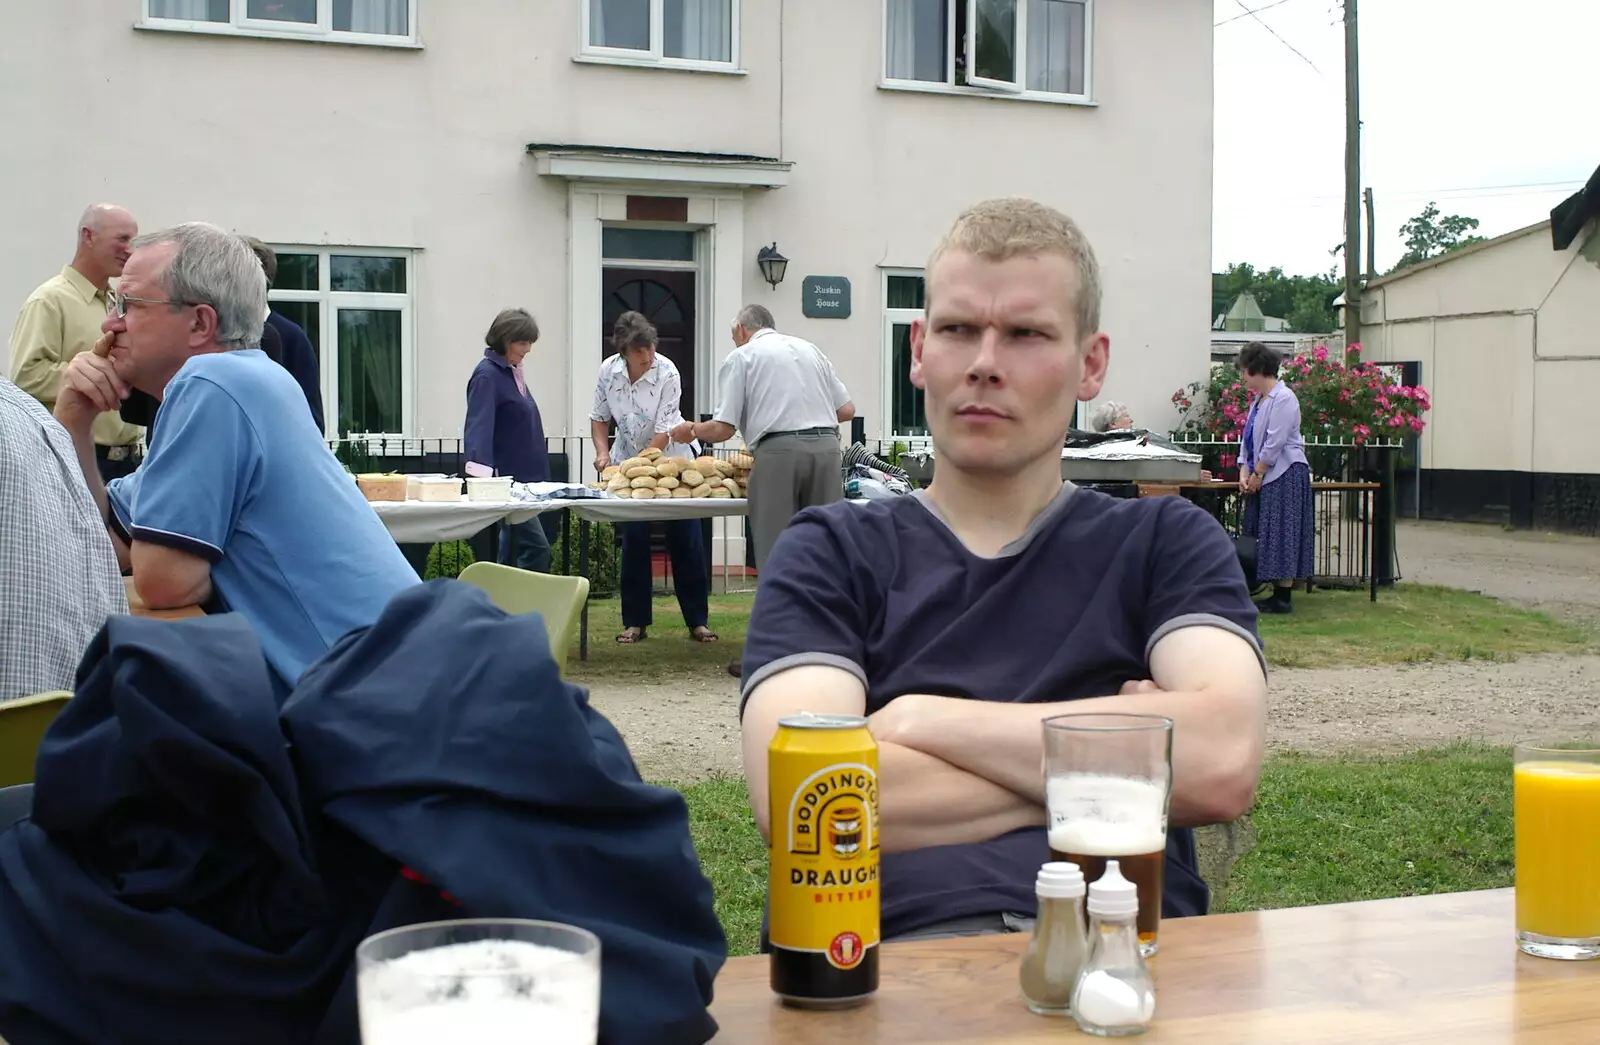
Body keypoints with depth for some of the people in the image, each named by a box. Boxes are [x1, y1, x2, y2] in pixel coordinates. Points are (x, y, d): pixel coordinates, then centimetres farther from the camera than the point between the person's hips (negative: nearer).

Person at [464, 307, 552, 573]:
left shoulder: (512, 372, 13)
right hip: (505, 478, -9)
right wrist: (482, 474, -37)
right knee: (536, 547, -14)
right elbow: (479, 425, -24)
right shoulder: (487, 375, -13)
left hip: (523, 478, 9)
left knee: (512, 551, 11)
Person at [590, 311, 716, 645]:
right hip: (627, 460, 3)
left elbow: (663, 432, -23)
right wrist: (603, 452, -13)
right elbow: (598, 417, 3)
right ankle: (635, 622, 8)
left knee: (685, 541, -2)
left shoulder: (667, 373, -22)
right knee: (633, 541, 0)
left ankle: (698, 621, 7)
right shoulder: (608, 371, -11)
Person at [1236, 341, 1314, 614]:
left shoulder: (1283, 398, -14)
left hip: (1285, 476, -10)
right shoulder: (1259, 400, 16)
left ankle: (1283, 598, -4)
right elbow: (1248, 439, 15)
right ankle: (1276, 593, 14)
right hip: (1264, 477, 10)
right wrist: (1244, 473, 3)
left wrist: (1257, 473, -13)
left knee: (1280, 535, -7)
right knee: (1265, 536, 9)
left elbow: (1275, 442, -18)